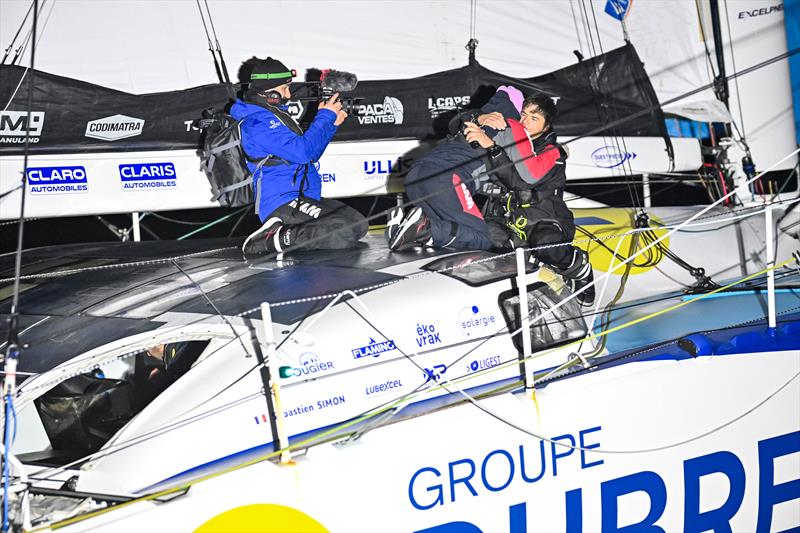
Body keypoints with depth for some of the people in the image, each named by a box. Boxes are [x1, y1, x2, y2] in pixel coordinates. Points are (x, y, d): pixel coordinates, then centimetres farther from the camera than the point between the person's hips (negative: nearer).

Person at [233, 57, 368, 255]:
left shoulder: (276, 115, 19)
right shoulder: (258, 122, -13)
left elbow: (311, 157, 23)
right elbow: (303, 151, -21)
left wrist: (331, 124, 11)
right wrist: (325, 117, -9)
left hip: (303, 198, 11)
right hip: (282, 203, -10)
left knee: (359, 225, 8)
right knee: (344, 234, -25)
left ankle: (283, 231, 4)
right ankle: (273, 239, -18)